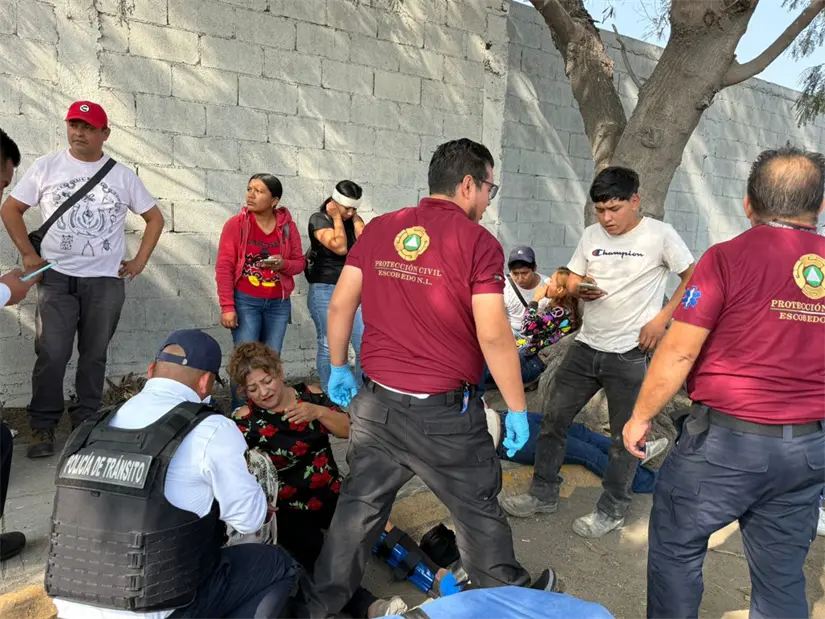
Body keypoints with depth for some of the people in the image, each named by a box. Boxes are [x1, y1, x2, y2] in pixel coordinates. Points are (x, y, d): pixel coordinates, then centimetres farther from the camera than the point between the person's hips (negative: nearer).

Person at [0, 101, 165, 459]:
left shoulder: (123, 176, 5)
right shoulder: (46, 167, 4)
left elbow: (155, 218, 11)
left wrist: (140, 261, 4)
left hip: (106, 281, 1)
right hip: (56, 278, 0)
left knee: (94, 355, 8)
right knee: (51, 354, -5)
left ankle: (85, 424, 20)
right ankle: (43, 427, 8)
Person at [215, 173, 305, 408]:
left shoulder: (287, 226, 2)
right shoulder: (236, 224, -5)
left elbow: (300, 262, 9)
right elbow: (224, 267, -7)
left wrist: (284, 264, -15)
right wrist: (227, 307, -12)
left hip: (279, 303, 3)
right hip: (245, 302, -3)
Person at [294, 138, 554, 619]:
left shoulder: (378, 230, 4)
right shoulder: (478, 243, -12)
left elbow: (340, 305, 6)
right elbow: (494, 336, -15)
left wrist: (339, 368, 18)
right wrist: (518, 409, -5)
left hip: (376, 403, 5)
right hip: (445, 412, -4)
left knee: (359, 506, 18)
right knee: (479, 511, 17)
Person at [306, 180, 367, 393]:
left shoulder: (352, 220, 11)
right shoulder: (319, 219, -4)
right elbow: (340, 247, -18)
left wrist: (355, 217, -3)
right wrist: (337, 217, -9)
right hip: (325, 291, -4)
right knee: (328, 346, 0)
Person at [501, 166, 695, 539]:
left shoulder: (660, 235, -8)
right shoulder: (591, 236, 7)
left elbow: (693, 279, -5)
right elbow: (571, 281, 11)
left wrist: (662, 318, -12)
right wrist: (578, 289, -12)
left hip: (630, 354, -5)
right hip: (586, 345, 5)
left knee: (625, 436, 6)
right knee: (554, 419, 7)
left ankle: (612, 510, 24)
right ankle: (543, 494, 23)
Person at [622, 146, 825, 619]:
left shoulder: (729, 258, -12)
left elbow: (679, 353, -13)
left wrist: (641, 416, -1)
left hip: (729, 438, -5)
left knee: (676, 545, 13)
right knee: (783, 570, 17)